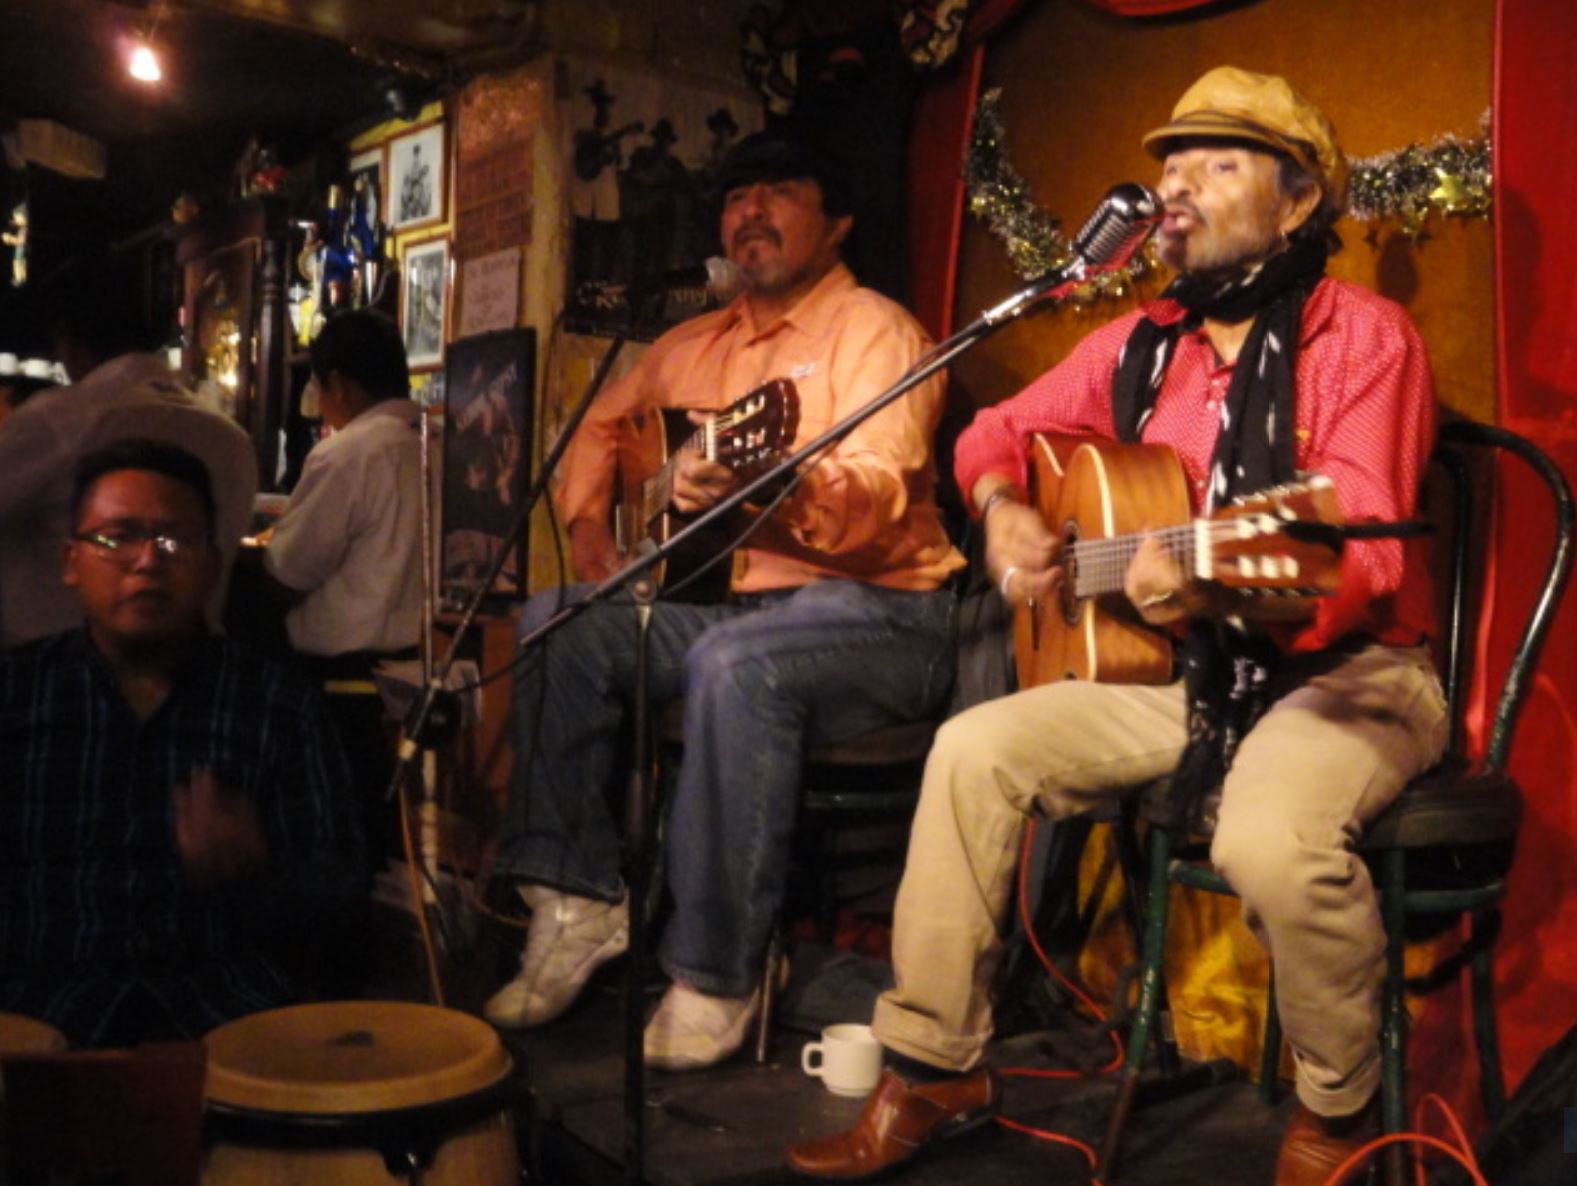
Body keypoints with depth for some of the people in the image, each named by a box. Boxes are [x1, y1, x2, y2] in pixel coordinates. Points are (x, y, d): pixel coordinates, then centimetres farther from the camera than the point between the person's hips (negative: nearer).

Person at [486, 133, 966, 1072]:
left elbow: (874, 496, -20)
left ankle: (716, 975, -24)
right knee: (556, 624, -11)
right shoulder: (695, 345, 17)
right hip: (728, 598, 7)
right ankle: (580, 904, -6)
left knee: (738, 664, -36)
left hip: (875, 607, -7)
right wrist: (590, 523, 9)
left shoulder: (873, 329, -5)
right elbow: (601, 427, 29)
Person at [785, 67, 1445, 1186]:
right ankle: (933, 1068, 3)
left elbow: (1360, 560, -24)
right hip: (1191, 670, 6)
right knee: (975, 749, -9)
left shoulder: (1364, 336, -12)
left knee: (1272, 837, -36)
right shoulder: (1142, 344, 7)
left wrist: (1216, 590, -43)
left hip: (1350, 669, -6)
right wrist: (1005, 516, -4)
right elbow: (999, 431, 18)